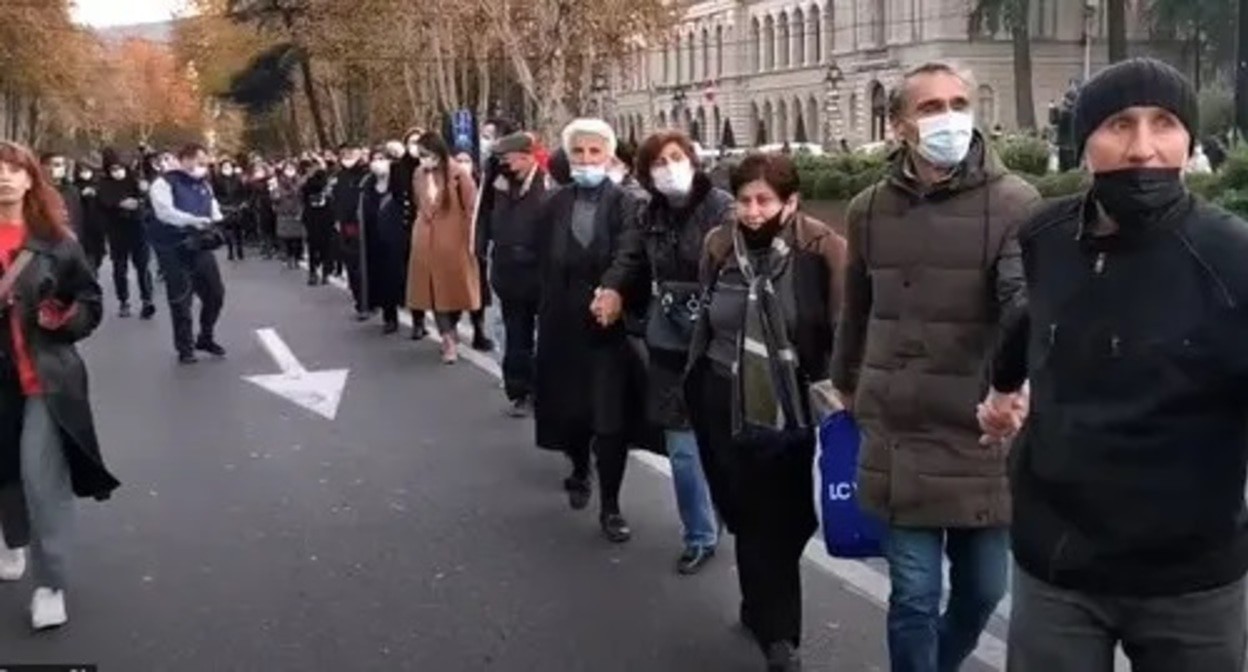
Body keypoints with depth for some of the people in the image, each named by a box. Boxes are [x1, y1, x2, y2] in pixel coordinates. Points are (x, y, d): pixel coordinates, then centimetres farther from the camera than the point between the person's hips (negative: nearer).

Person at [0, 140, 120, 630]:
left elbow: (90, 302, 2)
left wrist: (64, 320, -17)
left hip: (47, 374, -2)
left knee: (42, 474, -8)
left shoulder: (55, 239, -4)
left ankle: (50, 584, 0)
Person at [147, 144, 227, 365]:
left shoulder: (204, 185, 13)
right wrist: (194, 221, -33)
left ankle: (206, 338, 28)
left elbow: (214, 210, 14)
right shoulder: (165, 183, -8)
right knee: (181, 300, 0)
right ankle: (185, 347, 13)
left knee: (215, 293, 7)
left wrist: (217, 222, -9)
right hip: (174, 250, -6)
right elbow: (165, 212, -22)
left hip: (201, 247, 6)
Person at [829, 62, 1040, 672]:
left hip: (983, 438, -1)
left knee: (983, 589, 15)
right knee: (914, 596, 5)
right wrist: (847, 388, 27)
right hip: (899, 438, 1)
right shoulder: (868, 210, 3)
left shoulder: (1013, 203, -8)